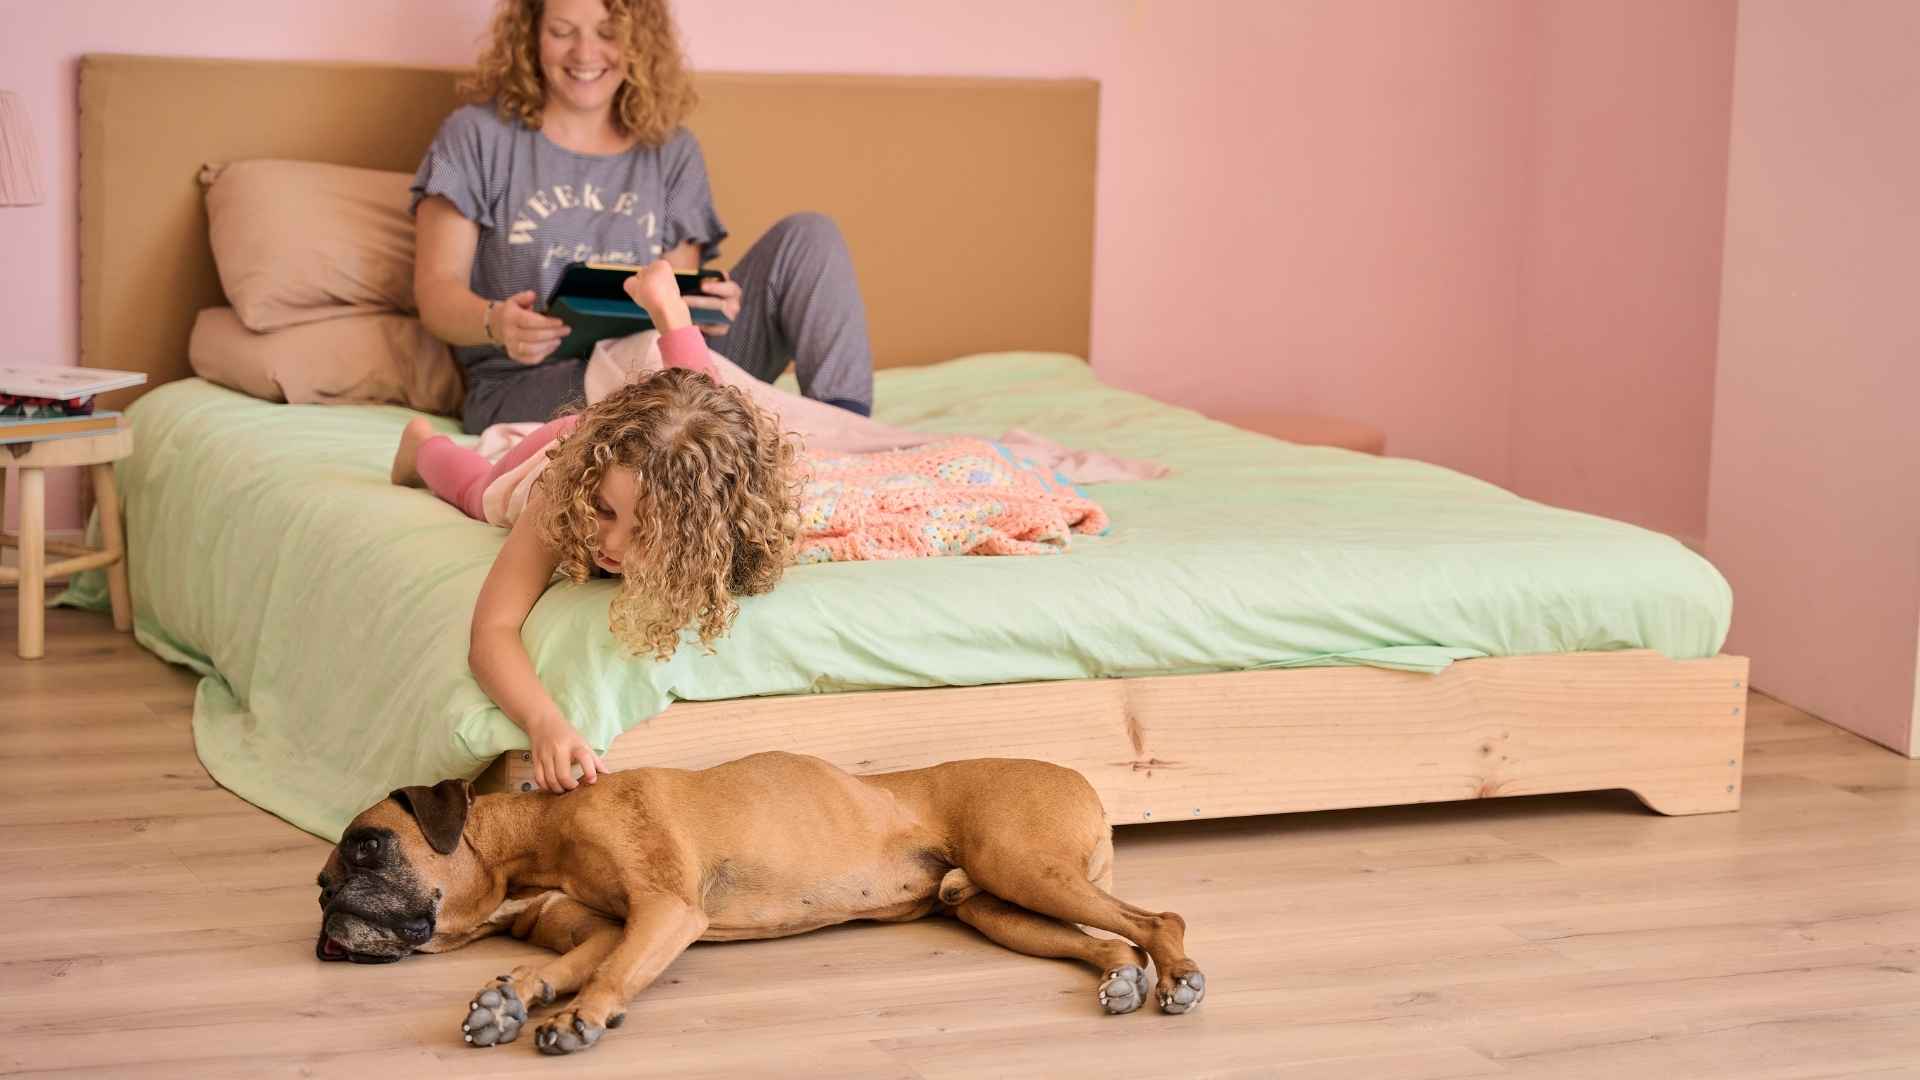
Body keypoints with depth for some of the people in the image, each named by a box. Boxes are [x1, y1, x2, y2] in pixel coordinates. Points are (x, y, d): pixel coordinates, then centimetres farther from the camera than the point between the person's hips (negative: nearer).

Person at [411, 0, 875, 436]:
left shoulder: (673, 154, 14)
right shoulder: (477, 136, 5)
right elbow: (436, 290, -2)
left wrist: (704, 312, -17)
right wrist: (493, 323, -26)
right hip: (523, 388, -4)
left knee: (808, 235, -9)